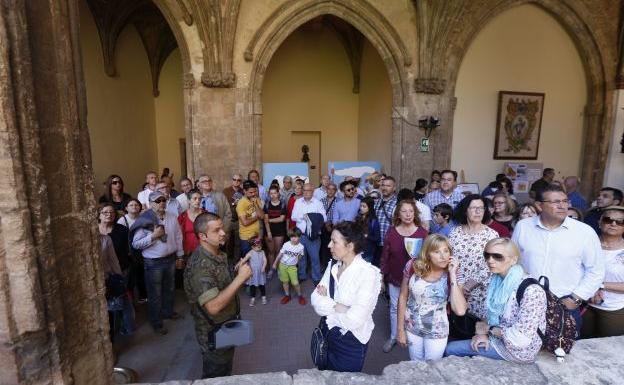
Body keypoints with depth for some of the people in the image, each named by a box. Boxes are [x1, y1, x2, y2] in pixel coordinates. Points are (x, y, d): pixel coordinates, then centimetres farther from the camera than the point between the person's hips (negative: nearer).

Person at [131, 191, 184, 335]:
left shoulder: (172, 217, -2)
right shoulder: (144, 220, -15)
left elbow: (178, 237, 6)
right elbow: (136, 244, -15)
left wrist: (180, 255, 8)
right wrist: (153, 236, -25)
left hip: (170, 259, 5)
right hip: (153, 262, -4)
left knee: (169, 288, 23)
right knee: (155, 294, 9)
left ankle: (168, 311, 46)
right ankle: (156, 323, 26)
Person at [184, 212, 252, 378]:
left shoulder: (218, 254, -1)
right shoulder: (200, 266, -30)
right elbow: (213, 306, -37)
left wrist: (238, 273, -1)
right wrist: (240, 278, -34)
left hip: (226, 327, 8)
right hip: (214, 333, -8)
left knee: (224, 373, 28)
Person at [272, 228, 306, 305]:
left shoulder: (301, 247, -14)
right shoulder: (286, 244, -12)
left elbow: (300, 257, 4)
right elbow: (280, 254, -3)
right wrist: (275, 263, 1)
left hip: (292, 267, -1)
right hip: (282, 265, 2)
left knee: (295, 283, -2)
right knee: (285, 281, 12)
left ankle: (300, 296, 21)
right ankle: (287, 295, 31)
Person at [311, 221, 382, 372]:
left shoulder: (368, 273, -25)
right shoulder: (333, 266, -4)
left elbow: (354, 320, -29)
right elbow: (316, 301, -9)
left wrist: (327, 302, -15)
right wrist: (337, 307, -25)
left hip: (351, 342, -5)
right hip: (328, 334, 6)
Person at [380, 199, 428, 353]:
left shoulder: (422, 233, -9)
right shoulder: (391, 232, -4)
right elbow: (385, 255, 0)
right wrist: (381, 276, 1)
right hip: (394, 278, 2)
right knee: (394, 308, 15)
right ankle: (393, 337, 33)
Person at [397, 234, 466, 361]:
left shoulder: (450, 275, -17)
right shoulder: (413, 266, -18)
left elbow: (460, 310, -29)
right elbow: (403, 298, -8)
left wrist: (452, 275, -30)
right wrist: (400, 329, -4)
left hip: (437, 332, 0)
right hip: (411, 328, 1)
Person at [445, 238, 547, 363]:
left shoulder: (531, 291, -27)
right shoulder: (498, 281, -2)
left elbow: (521, 338, -28)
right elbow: (492, 314, 8)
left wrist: (489, 329, -14)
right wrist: (484, 332, -10)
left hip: (519, 350, -7)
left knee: (451, 349, -5)